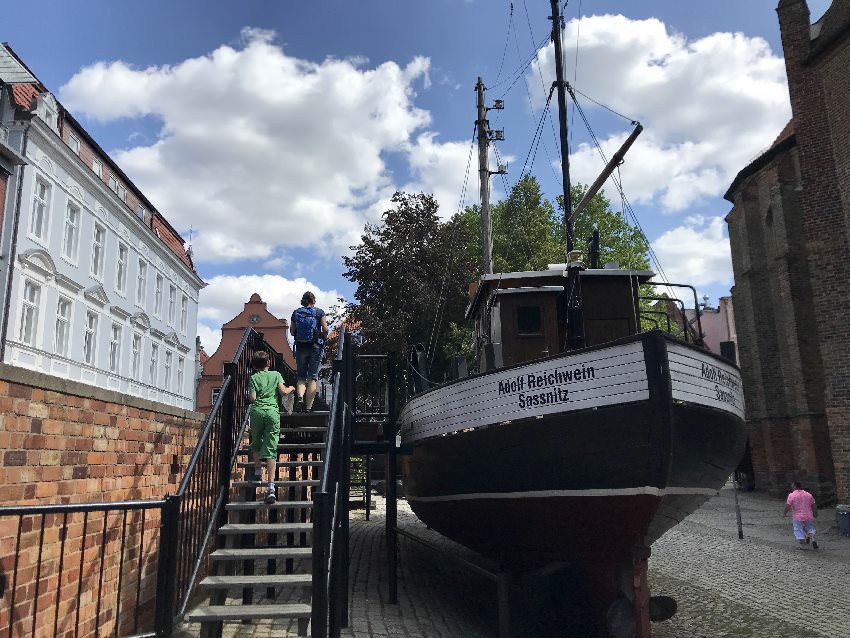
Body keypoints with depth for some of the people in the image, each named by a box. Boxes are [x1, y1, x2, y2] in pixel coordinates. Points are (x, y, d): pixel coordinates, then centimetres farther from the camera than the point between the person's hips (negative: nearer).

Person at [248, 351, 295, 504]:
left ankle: (258, 473, 28)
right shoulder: (276, 374, 12)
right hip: (273, 412, 0)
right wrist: (291, 388, 20)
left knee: (256, 444, 25)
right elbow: (283, 392, 0)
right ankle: (271, 487, -12)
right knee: (271, 449, -4)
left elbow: (252, 398, 0)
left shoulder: (254, 377, 9)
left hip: (257, 411, 0)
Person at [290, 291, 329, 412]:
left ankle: (300, 397, -13)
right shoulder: (319, 312, -2)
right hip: (315, 347, -2)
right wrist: (322, 338, 12)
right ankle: (308, 407, 1)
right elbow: (325, 330, -7)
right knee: (312, 377, 3)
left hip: (300, 347, 2)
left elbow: (291, 331, 6)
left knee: (301, 376, 13)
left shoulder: (296, 313, 5)